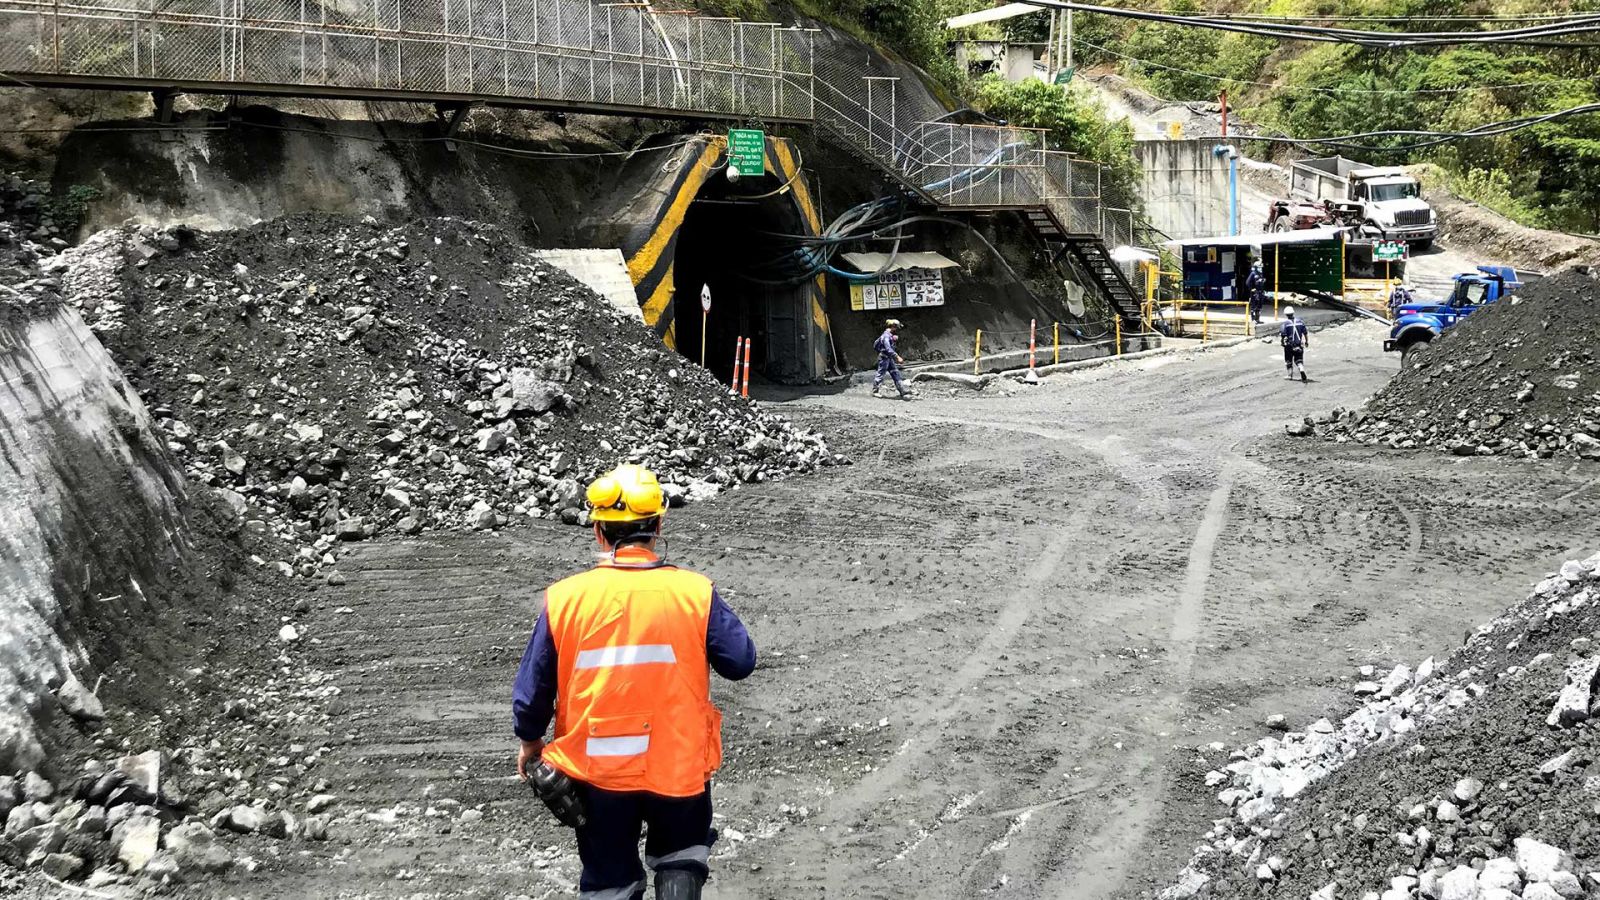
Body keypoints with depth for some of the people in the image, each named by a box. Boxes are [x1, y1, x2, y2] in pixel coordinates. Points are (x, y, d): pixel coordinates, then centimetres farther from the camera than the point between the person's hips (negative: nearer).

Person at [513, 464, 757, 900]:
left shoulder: (565, 598, -10)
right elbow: (741, 662, -7)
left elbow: (532, 688, -3)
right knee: (681, 858, 25)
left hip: (596, 770, 1)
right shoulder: (694, 592, -13)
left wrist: (530, 741, 15)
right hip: (678, 766, -1)